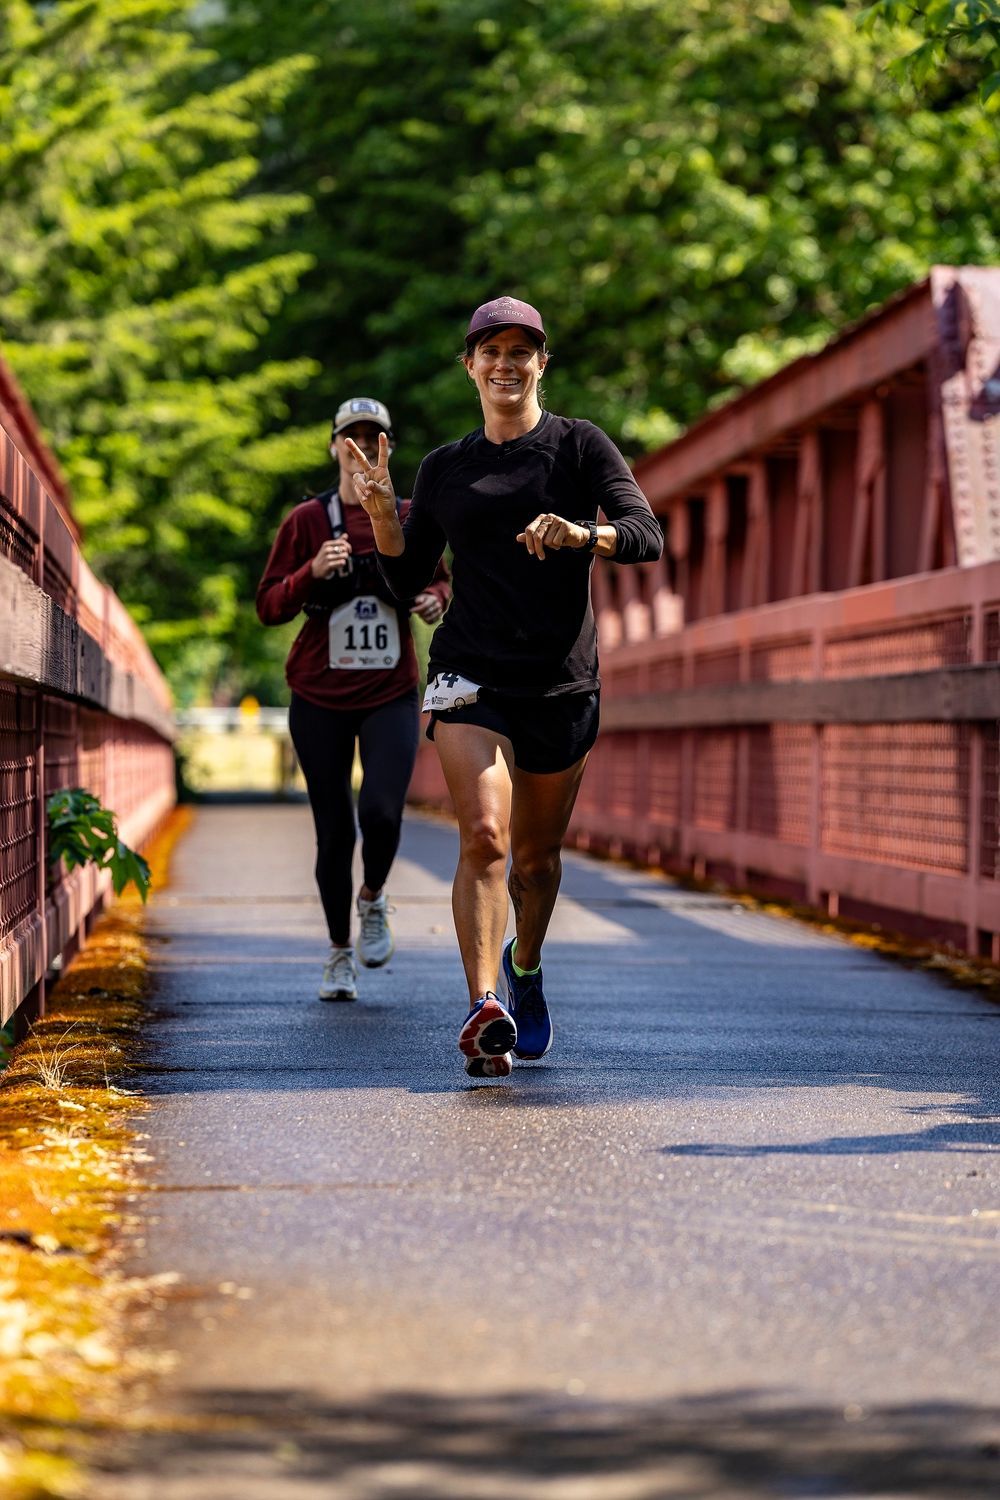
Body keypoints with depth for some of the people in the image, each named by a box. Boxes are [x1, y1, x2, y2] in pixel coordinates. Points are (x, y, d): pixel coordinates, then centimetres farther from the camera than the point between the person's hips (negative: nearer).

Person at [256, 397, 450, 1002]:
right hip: (320, 700, 0)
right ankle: (341, 953, 21)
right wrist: (312, 572, -19)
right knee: (333, 830, 3)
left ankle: (374, 899, 13)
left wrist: (436, 600, -3)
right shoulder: (306, 520, 1)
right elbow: (269, 606, -1)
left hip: (392, 695, 0)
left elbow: (438, 579, 20)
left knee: (381, 810, -19)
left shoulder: (412, 518, 5)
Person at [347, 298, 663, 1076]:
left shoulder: (581, 446, 4)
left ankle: (525, 966, 42)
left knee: (537, 854, 12)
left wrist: (584, 534, -29)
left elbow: (648, 535, -9)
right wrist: (382, 512, -4)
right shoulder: (444, 470, 12)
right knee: (483, 836, -20)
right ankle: (486, 1006, -27)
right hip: (471, 677, 0)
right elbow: (407, 580, 14)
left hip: (563, 683, 0)